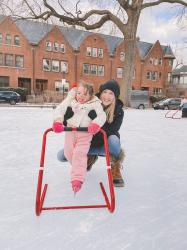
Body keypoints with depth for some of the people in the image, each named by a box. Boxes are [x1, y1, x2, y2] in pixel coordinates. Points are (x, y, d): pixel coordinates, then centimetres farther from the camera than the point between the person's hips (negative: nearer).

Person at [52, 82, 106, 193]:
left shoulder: (95, 104, -7)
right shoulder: (70, 100, -1)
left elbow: (102, 115, -16)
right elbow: (60, 109, -6)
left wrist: (95, 124, -37)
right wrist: (58, 121, -26)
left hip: (85, 133, -3)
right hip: (70, 131, 4)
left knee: (80, 154, -14)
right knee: (69, 153, 11)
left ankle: (77, 178, -9)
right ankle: (79, 168, 40)